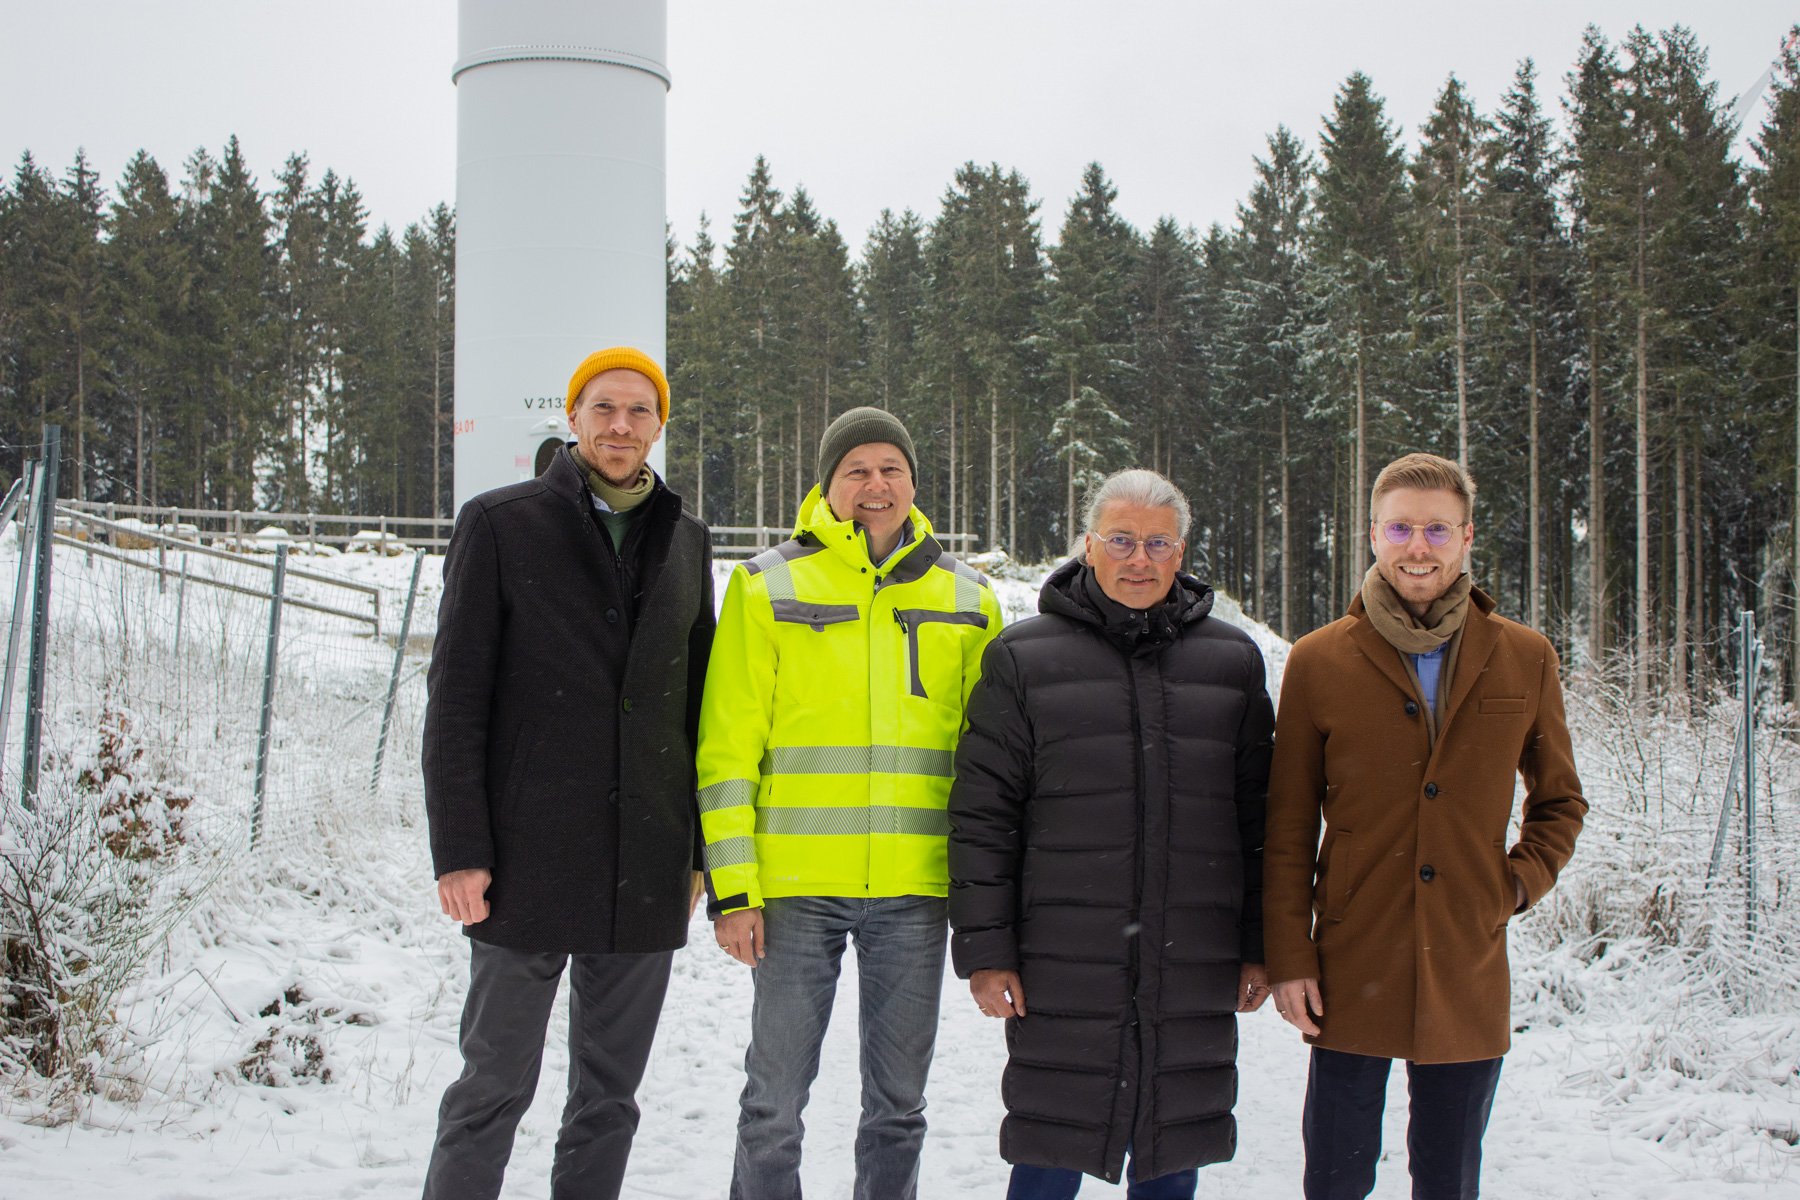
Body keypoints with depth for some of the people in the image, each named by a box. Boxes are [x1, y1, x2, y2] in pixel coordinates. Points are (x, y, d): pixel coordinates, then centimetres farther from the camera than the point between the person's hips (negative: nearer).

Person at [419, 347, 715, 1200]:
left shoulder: (684, 542, 12)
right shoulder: (501, 524, 0)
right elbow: (456, 696, -4)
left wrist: (698, 849, 12)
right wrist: (459, 850, -10)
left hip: (646, 873, 4)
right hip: (530, 863, -4)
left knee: (610, 1097, 10)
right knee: (494, 1087, 1)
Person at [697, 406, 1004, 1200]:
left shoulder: (966, 599, 10)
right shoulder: (767, 586, 2)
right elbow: (727, 747, 0)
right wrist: (732, 887, -6)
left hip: (915, 888, 2)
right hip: (796, 884, -2)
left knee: (899, 1105, 10)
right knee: (774, 1102, 2)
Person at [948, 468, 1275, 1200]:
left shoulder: (1232, 660, 9)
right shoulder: (1024, 659, 2)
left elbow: (1258, 816, 11)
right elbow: (982, 814, 0)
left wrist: (1259, 946, 8)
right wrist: (984, 948, -5)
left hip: (1195, 975, 2)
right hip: (1062, 976, -2)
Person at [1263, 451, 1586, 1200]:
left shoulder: (1525, 659, 3)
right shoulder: (1318, 662, -1)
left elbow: (1560, 800, 16)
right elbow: (1287, 828, 1)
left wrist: (1520, 883, -1)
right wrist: (1289, 957, -4)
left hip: (1469, 977, 2)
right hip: (1351, 977, -1)